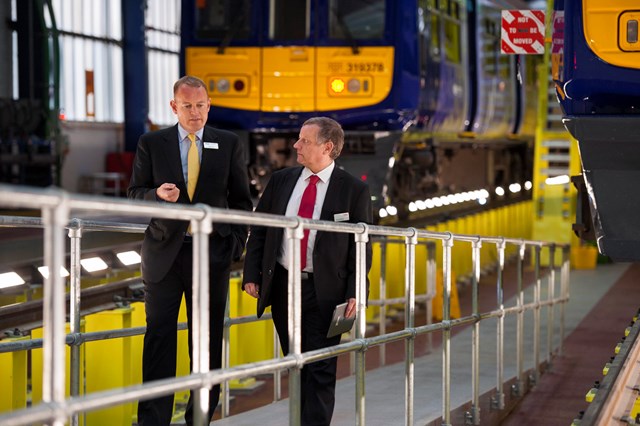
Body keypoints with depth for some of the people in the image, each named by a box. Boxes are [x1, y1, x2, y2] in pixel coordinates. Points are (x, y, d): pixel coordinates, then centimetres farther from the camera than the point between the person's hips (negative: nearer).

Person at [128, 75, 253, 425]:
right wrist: (157, 194, -15)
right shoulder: (151, 143, 4)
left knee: (208, 339, 4)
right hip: (164, 252, -1)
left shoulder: (228, 144, 6)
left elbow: (241, 199, 10)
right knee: (159, 337, -2)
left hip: (211, 252, 1)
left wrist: (237, 242, 1)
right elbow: (134, 193, 6)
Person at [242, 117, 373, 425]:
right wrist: (252, 275, 1)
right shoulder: (280, 181, 7)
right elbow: (258, 231, 10)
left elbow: (361, 246, -4)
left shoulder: (353, 190, -4)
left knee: (320, 370, -4)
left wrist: (355, 293, -11)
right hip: (282, 286, 4)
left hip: (324, 292, -4)